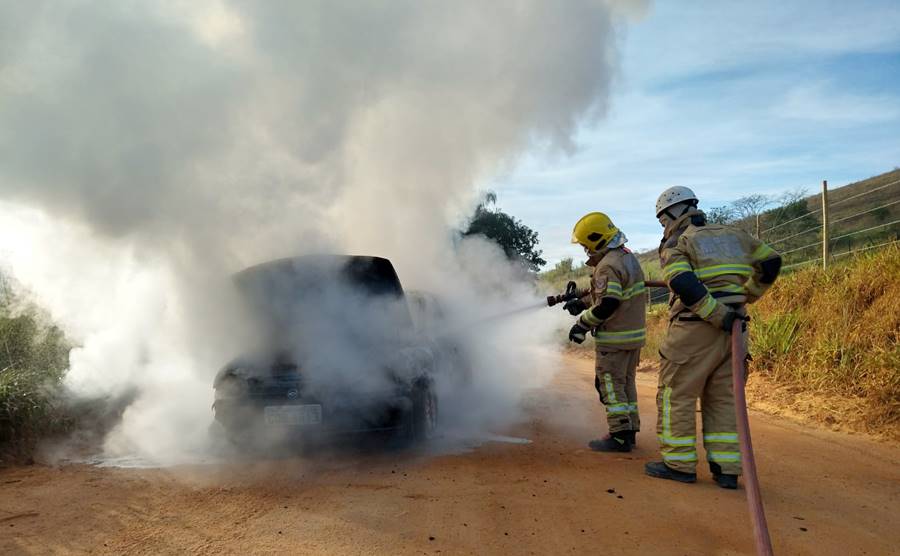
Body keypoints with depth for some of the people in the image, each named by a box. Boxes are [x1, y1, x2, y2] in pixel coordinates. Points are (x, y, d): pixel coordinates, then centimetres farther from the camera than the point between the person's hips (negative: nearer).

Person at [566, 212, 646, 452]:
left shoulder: (608, 266, -20)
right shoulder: (629, 257, 11)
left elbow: (607, 305, -26)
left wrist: (582, 324, -14)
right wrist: (582, 302, 18)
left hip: (614, 338, -9)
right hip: (635, 334, 9)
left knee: (611, 386, 0)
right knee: (626, 383, 17)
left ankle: (619, 436, 4)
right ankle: (630, 431, 24)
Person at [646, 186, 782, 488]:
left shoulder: (675, 245, -4)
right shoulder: (733, 235, 15)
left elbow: (685, 287, -22)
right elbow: (771, 262, 21)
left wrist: (721, 317, -18)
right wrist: (746, 296, 24)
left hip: (693, 331, -6)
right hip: (732, 330, 6)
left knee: (677, 396, 4)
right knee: (723, 398, 12)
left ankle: (679, 464, 7)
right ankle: (726, 468, 12)